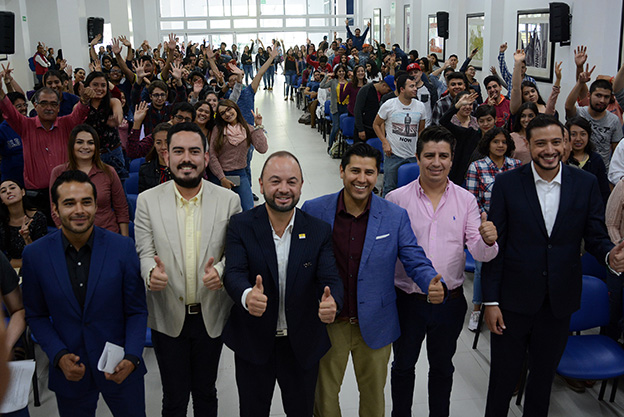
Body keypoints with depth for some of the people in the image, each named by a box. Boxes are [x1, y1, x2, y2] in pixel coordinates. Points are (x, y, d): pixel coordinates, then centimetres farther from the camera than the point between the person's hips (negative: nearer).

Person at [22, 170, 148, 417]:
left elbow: (137, 311, -4)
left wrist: (132, 358, -17)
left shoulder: (123, 248, -11)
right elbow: (36, 315, 2)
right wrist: (59, 356, -12)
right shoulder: (35, 255, -7)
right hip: (69, 371, 1)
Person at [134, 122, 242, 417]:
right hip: (168, 317, 0)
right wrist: (151, 271, -26)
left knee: (206, 393, 18)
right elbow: (145, 252, -3)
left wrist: (220, 270, -23)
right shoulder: (147, 200, -4)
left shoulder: (229, 200, -5)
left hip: (211, 316, 1)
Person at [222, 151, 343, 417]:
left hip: (302, 345, 1)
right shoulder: (241, 226, -9)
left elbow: (330, 280, -12)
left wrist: (331, 302, -37)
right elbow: (234, 273, -21)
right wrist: (247, 295, -45)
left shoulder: (319, 231, -5)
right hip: (253, 343, -1)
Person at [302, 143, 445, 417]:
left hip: (374, 327, 1)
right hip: (327, 325, 0)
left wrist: (433, 284, -29)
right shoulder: (314, 210, -9)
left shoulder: (395, 217, -7)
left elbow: (416, 261, -7)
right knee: (324, 395, 18)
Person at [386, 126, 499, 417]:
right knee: (403, 365, 17)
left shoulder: (466, 200, -2)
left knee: (442, 366, 20)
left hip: (451, 302, 1)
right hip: (408, 301, -1)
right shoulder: (396, 199, -8)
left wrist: (488, 241, -28)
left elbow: (479, 253, -6)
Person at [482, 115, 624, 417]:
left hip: (560, 301, 2)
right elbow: (494, 245, -7)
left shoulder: (586, 184, -2)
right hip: (514, 298, -2)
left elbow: (596, 236, 1)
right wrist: (490, 300, -9)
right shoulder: (507, 183, -8)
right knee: (503, 377, 12)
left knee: (544, 375, 20)